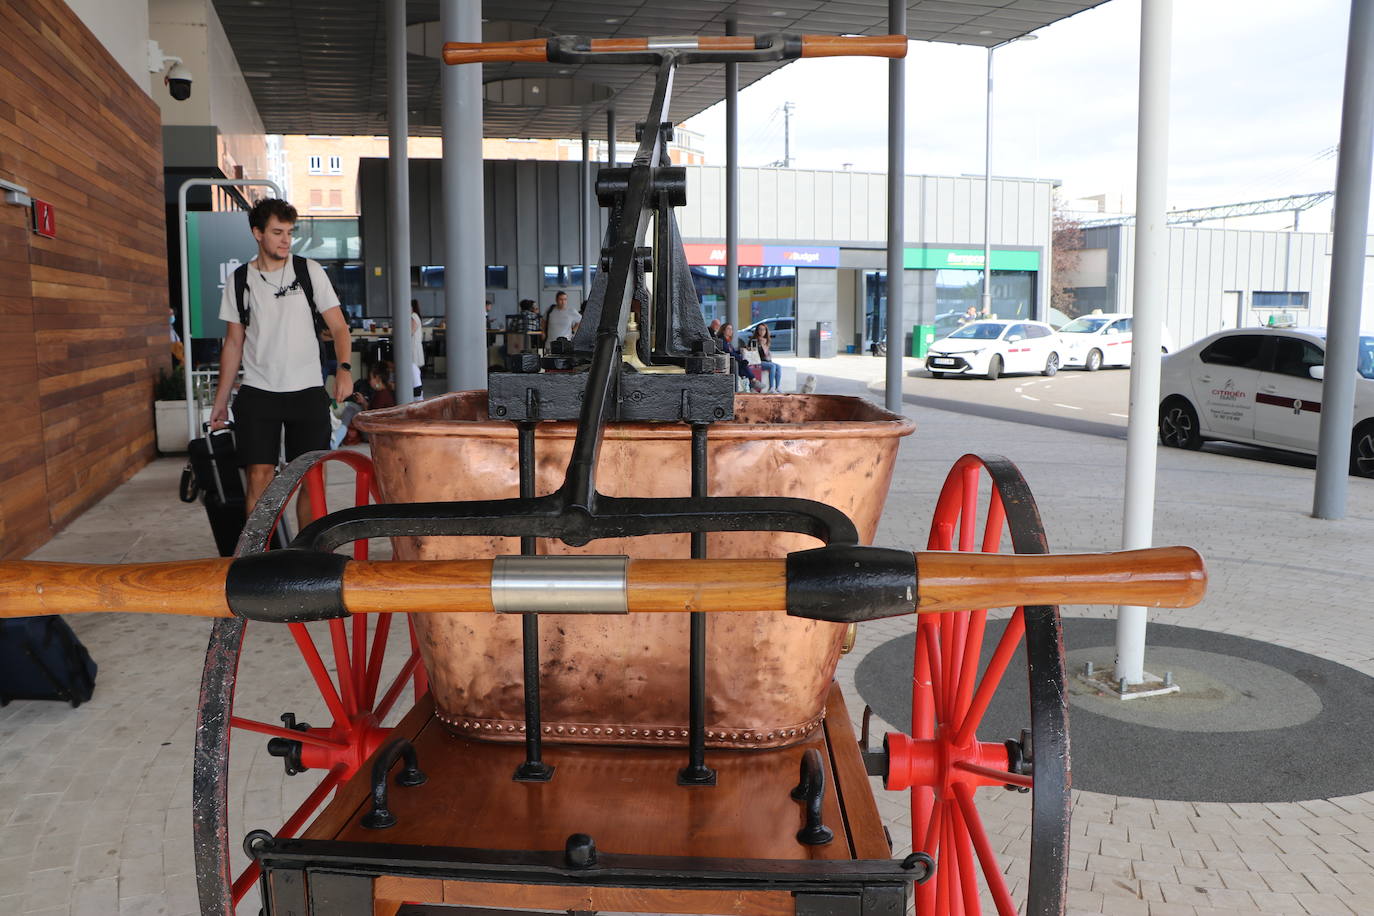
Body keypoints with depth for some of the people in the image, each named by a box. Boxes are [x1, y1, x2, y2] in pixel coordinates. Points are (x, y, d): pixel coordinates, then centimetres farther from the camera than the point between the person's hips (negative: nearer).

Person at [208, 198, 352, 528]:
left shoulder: (309, 271, 3)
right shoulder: (239, 282, 7)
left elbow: (338, 326, 1)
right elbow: (233, 344, 12)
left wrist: (343, 368, -18)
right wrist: (220, 401, 9)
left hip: (307, 392, 0)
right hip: (257, 393, 1)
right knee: (259, 477, -4)